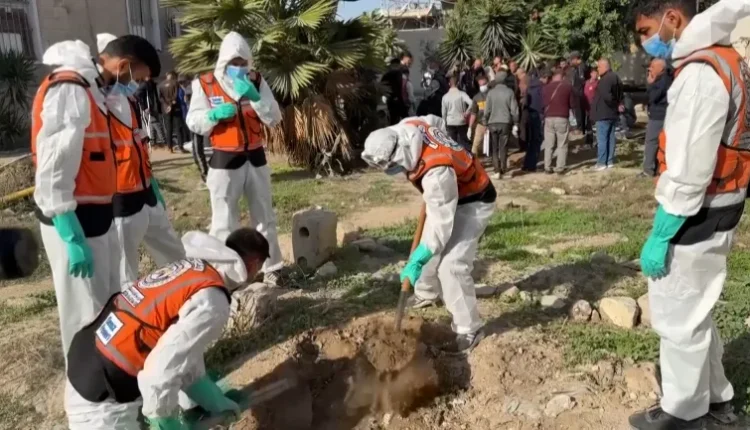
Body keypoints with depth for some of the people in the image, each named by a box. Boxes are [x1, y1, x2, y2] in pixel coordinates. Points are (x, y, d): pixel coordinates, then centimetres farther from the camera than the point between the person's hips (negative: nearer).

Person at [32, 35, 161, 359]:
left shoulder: (90, 88, 12)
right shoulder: (68, 91, -19)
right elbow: (53, 171, -23)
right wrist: (73, 238, -24)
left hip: (94, 215, 10)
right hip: (75, 222, -10)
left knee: (108, 305, 20)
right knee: (87, 314, 1)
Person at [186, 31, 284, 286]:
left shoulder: (256, 81, 2)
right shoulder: (204, 84, -4)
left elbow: (274, 119, -4)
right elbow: (193, 123, -4)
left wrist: (255, 97, -19)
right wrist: (214, 114, -23)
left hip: (255, 158, 3)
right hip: (224, 161, -3)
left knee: (265, 217, 13)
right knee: (224, 222, 1)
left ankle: (272, 267, 25)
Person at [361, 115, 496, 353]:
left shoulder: (437, 173, -42)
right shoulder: (407, 127, -19)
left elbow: (441, 223, -33)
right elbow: (435, 121, 6)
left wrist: (416, 261, -27)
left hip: (473, 202, -10)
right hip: (449, 194, 10)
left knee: (451, 265, -17)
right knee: (430, 246, 23)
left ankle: (469, 329, -3)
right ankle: (426, 293, 47)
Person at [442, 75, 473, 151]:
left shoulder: (445, 96, -1)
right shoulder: (462, 94, -8)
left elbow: (444, 112, 4)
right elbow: (471, 103, -24)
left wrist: (445, 123, 17)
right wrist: (466, 113, -10)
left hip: (450, 123, 1)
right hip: (461, 122, -1)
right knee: (464, 141, 8)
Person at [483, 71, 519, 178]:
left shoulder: (491, 92, -2)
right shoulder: (510, 92, -3)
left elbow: (487, 110, -1)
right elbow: (514, 109, -3)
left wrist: (486, 122, 8)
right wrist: (515, 123, 6)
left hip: (493, 123, 1)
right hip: (505, 123, -1)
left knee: (494, 148, 7)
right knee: (503, 147, 6)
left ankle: (497, 170, 2)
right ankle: (503, 169, 5)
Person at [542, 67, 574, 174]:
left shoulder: (546, 87, 7)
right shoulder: (567, 86, 0)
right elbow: (572, 103, 4)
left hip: (548, 118, 3)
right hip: (562, 118, -3)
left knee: (549, 145, 9)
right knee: (562, 145, 3)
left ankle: (547, 167, 7)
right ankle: (560, 168, -1)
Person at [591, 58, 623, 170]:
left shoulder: (605, 79, -20)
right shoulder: (615, 77, 13)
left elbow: (607, 96, -29)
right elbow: (620, 94, 17)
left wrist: (614, 105, -15)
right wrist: (618, 105, 10)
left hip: (604, 113, -10)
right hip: (613, 113, 10)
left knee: (601, 139, -5)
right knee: (611, 137, 12)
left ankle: (601, 163, -3)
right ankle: (610, 161, 17)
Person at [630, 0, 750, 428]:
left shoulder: (700, 75, -23)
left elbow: (689, 173, -25)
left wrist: (659, 236, -20)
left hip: (696, 217, -10)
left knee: (679, 320, 6)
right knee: (695, 313, 22)